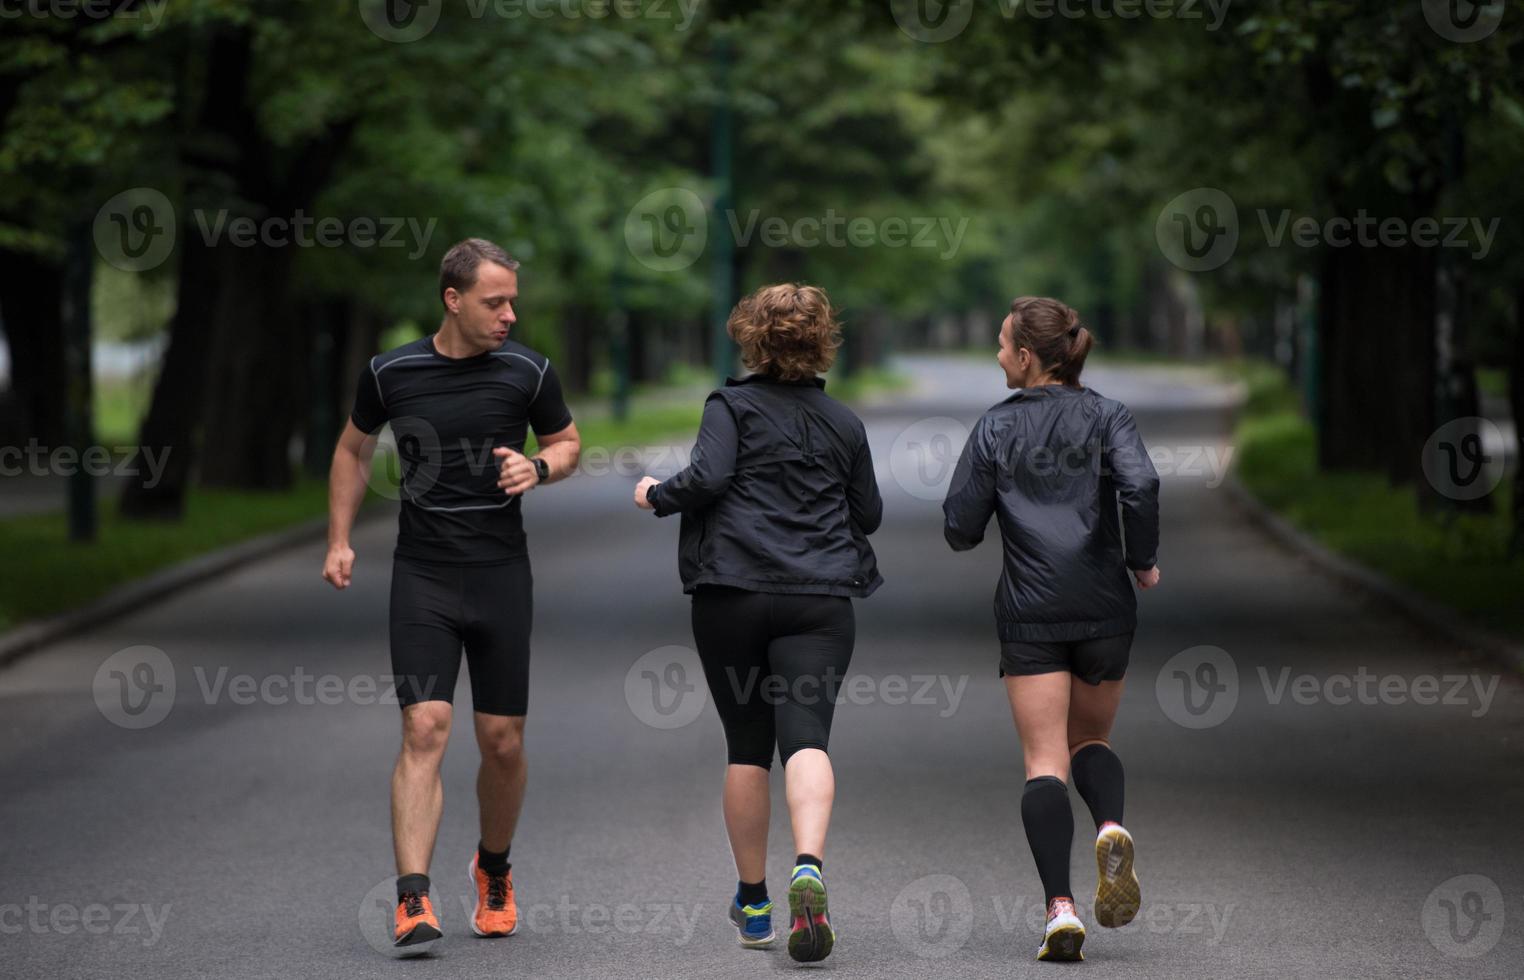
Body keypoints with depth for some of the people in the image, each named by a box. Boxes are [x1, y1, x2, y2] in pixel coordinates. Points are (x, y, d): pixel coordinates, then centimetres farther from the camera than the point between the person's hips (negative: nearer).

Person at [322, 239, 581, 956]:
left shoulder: (527, 373, -2)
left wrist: (539, 467, -9)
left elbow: (568, 443, 14)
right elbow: (354, 448, 16)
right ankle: (413, 903, -18)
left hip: (502, 574, 1)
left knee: (503, 742, 5)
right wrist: (339, 541, 11)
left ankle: (494, 871, 32)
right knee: (425, 729, -14)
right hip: (421, 575, -1)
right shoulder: (390, 374, -2)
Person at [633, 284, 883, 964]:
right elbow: (869, 514, 18)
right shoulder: (843, 422, 12)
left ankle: (753, 902, 18)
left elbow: (707, 478, -13)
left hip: (733, 593, -1)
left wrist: (656, 495, 5)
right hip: (821, 599, 1)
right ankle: (808, 867, -36)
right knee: (805, 734, -10)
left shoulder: (732, 405, 1)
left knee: (746, 746, 9)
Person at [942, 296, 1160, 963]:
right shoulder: (1107, 418, 3)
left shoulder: (995, 428, 3)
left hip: (1030, 613, -1)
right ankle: (1111, 828, -13)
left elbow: (960, 528, 1)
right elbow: (1140, 486, -15)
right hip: (1104, 607, 1)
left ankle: (1060, 908, -16)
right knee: (1091, 739, 20)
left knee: (1046, 762, 0)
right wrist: (1143, 560, -1)